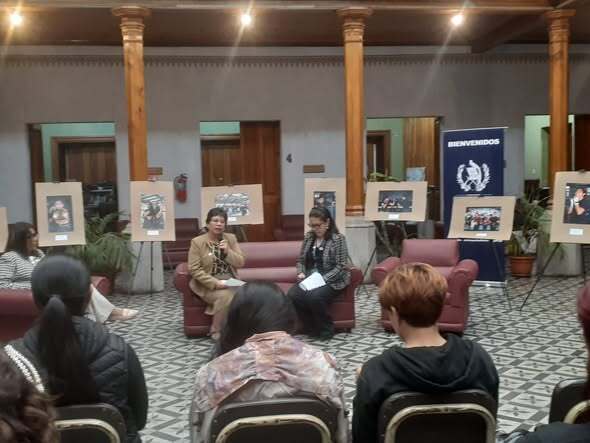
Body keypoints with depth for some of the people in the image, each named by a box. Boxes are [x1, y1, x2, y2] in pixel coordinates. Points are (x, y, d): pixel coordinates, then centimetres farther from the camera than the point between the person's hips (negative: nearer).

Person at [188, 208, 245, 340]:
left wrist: (227, 252, -12)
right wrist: (215, 283, -19)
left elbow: (240, 263, 6)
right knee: (226, 296, -32)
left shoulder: (231, 238, 10)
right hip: (208, 284, -4)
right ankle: (217, 331, -13)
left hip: (230, 281, 4)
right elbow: (194, 269, -9)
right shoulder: (197, 242, -3)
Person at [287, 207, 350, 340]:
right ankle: (311, 328, -4)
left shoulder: (338, 239, -7)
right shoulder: (308, 237, 10)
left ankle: (326, 329, -8)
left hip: (331, 281, -5)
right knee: (292, 296, -24)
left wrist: (323, 279, -22)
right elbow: (301, 260, 16)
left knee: (314, 297, -35)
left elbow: (340, 267, -12)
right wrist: (301, 273, -5)